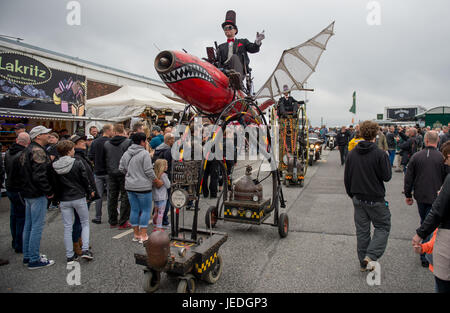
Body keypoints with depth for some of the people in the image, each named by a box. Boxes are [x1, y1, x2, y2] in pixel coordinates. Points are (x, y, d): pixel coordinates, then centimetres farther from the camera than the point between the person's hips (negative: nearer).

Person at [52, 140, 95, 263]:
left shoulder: (55, 166, -3)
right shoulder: (77, 163, -12)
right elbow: (85, 179, -7)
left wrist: (57, 199, 15)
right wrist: (90, 191, 9)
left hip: (64, 201, 3)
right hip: (79, 198, -3)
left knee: (67, 227, 11)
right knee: (85, 223, 14)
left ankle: (70, 255, 16)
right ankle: (85, 249, 3)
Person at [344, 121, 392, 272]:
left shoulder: (352, 153, 1)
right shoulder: (380, 154, -16)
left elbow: (346, 177, 6)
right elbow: (387, 176, -10)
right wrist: (387, 161, 6)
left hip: (358, 199, 5)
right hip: (375, 199, -5)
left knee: (362, 230, 14)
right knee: (383, 227, 12)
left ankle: (364, 262, 22)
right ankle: (371, 256, -3)